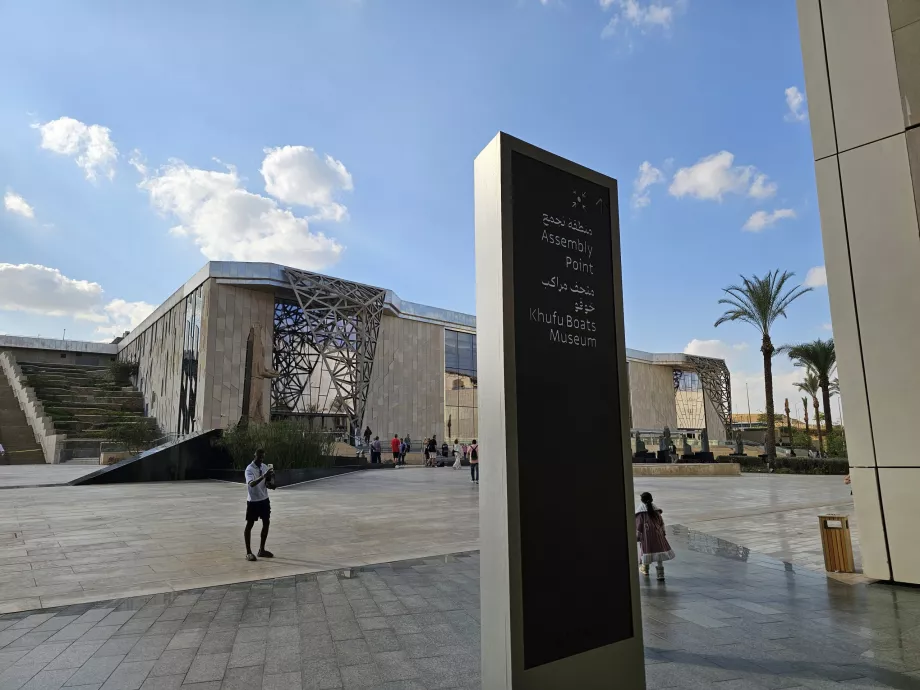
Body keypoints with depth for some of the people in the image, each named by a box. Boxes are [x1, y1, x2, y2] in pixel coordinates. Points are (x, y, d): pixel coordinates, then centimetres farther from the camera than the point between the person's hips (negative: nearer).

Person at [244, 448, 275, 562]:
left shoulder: (265, 467, 4)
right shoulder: (249, 469, -17)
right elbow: (251, 483, -34)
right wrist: (263, 476, -46)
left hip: (264, 499, 7)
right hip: (253, 501, -7)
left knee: (266, 523, 9)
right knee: (249, 525, 2)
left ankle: (261, 550, 20)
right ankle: (248, 552, 9)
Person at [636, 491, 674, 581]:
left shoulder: (640, 512, -10)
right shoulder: (656, 510, 2)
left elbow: (638, 526, -9)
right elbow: (661, 523, 8)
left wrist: (637, 537, 0)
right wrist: (663, 533, 20)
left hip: (646, 536, -3)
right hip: (657, 535, 3)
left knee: (646, 551, 13)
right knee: (658, 552, 7)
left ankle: (645, 569, 32)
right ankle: (660, 574, 5)